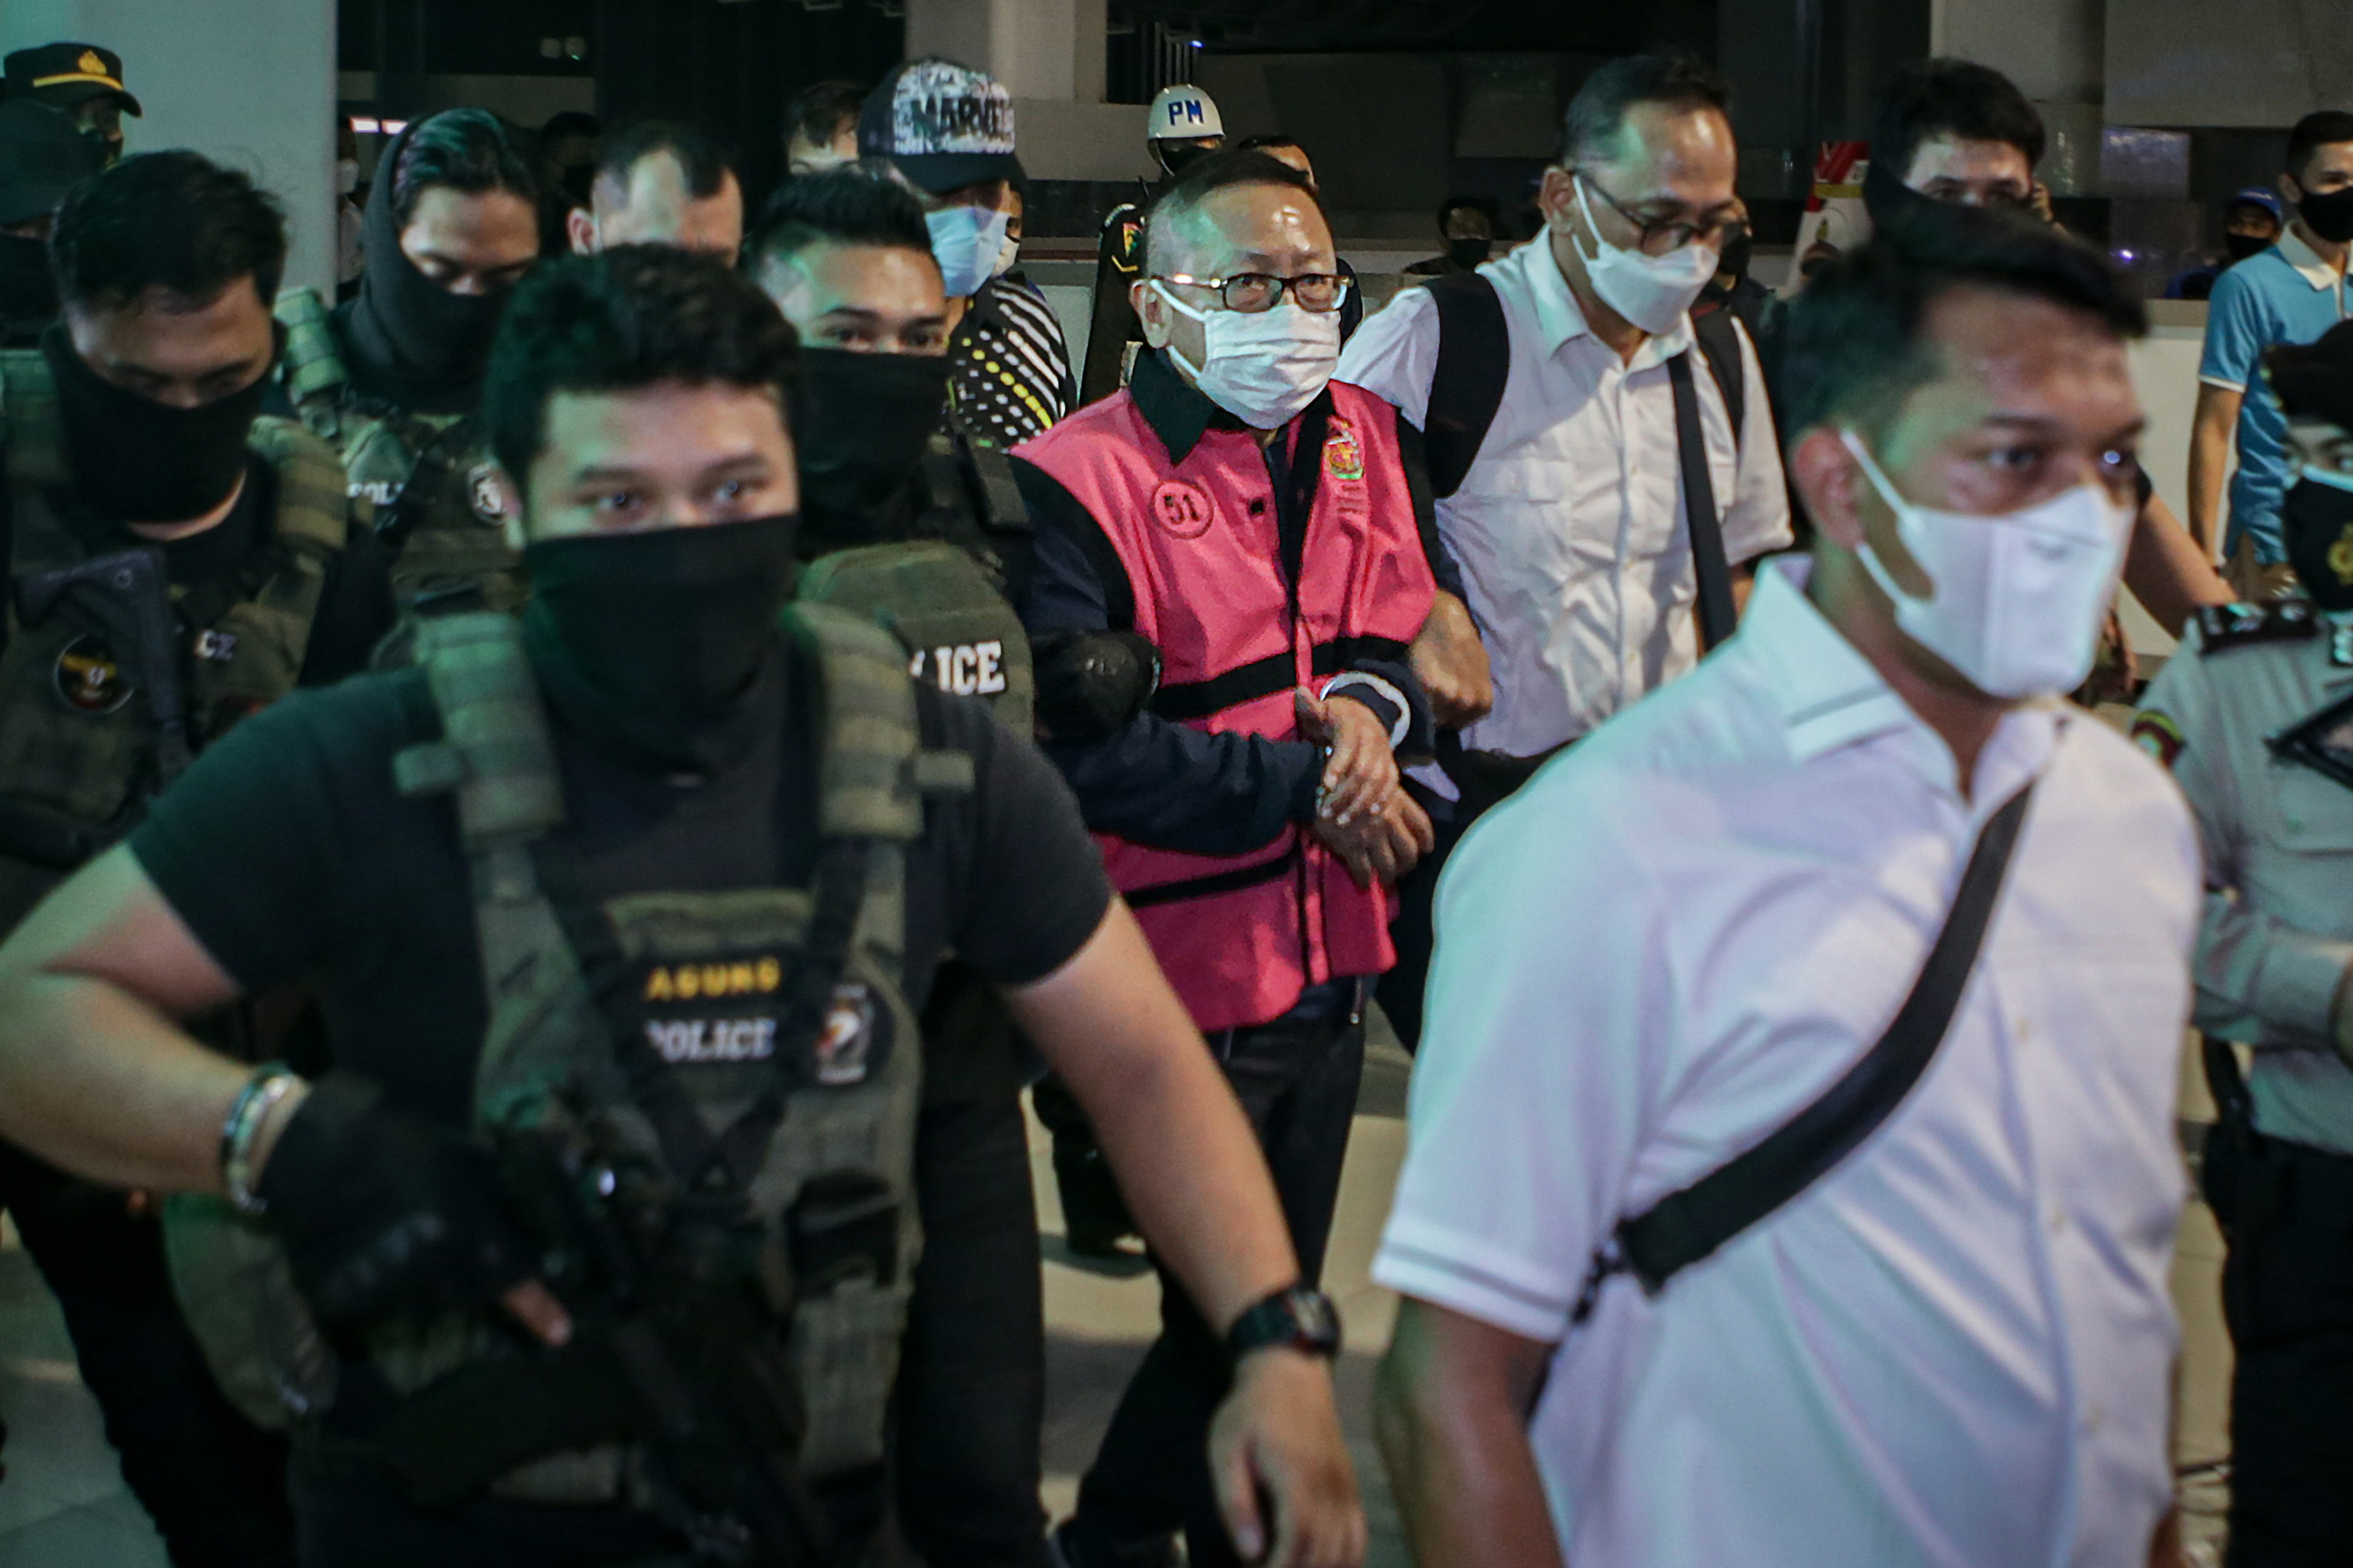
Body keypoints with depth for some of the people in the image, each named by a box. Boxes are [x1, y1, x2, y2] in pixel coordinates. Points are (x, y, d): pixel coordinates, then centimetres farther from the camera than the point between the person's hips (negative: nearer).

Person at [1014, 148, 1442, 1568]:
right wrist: (1304, 786, -19)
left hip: (1329, 955, 7)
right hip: (1183, 975, -7)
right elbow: (1081, 748, -21)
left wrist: (1370, 704, -9)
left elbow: (1405, 626, 15)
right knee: (1229, 1320, 4)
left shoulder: (1361, 437, 6)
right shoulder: (1080, 480, -16)